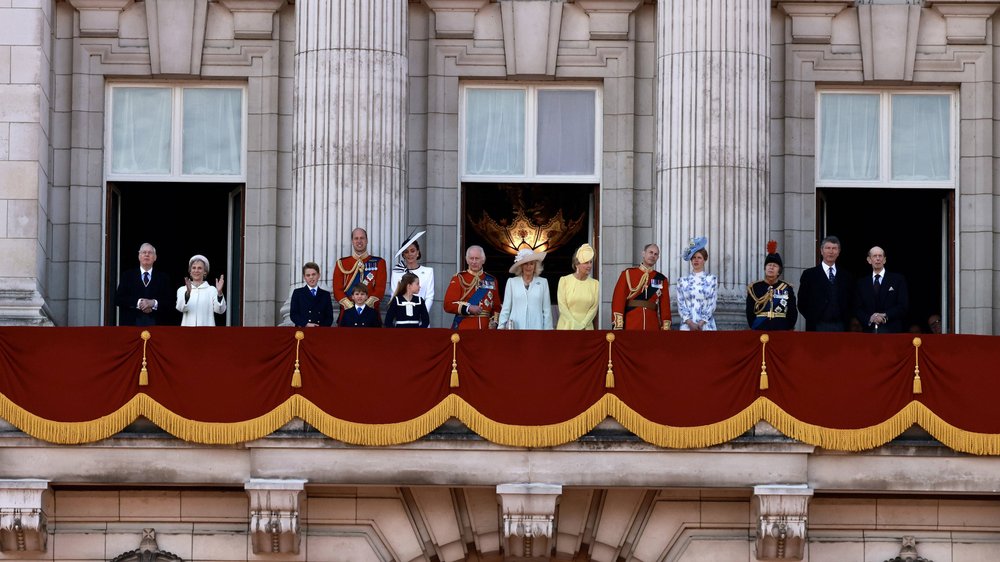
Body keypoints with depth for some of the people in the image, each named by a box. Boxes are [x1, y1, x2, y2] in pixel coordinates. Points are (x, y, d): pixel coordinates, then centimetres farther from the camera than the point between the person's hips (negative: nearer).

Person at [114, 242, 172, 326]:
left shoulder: (162, 278, 13)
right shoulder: (127, 275, 12)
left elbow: (168, 301, 6)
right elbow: (118, 299, 2)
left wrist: (154, 303, -13)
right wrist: (138, 303, -12)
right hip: (131, 323, 0)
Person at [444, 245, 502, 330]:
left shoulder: (491, 281, 13)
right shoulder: (459, 279, 1)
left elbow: (497, 306, 18)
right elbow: (448, 305, -6)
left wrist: (494, 321, 0)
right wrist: (469, 308, -18)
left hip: (485, 329, 4)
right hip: (463, 329, -4)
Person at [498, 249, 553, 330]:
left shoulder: (543, 282, 7)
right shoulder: (511, 282, 8)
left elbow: (547, 311, 8)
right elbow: (505, 309, 8)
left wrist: (548, 328, 3)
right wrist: (502, 326, -2)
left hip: (536, 327, 0)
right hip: (515, 328, 0)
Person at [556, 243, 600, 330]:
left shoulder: (595, 284, 6)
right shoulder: (564, 280, 0)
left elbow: (594, 308, 3)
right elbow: (562, 306, -4)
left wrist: (582, 326, -9)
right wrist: (575, 325, -11)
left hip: (586, 327, 2)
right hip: (567, 326, -2)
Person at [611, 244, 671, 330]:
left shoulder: (661, 279, 11)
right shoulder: (628, 274, 3)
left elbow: (665, 306, 9)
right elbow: (618, 300, -3)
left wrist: (666, 328, 1)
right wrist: (618, 326, -11)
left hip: (652, 328, 3)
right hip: (630, 328, -3)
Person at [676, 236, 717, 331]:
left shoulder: (712, 280, 7)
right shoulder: (683, 281, 9)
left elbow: (712, 304, 0)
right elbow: (681, 304, 4)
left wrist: (701, 324, -11)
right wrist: (690, 323, -11)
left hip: (706, 325, -1)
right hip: (687, 325, 1)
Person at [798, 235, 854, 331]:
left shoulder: (845, 276, 12)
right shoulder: (809, 275, 4)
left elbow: (850, 303, 16)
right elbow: (802, 303, 3)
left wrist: (846, 320, 3)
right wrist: (813, 319, -2)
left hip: (840, 327, 3)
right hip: (817, 327, -3)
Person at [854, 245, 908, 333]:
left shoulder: (898, 279, 7)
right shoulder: (862, 283, 15)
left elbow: (904, 306, 0)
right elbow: (858, 309, 11)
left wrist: (885, 316, -12)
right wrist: (869, 318, -10)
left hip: (891, 330, -2)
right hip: (870, 330, 2)